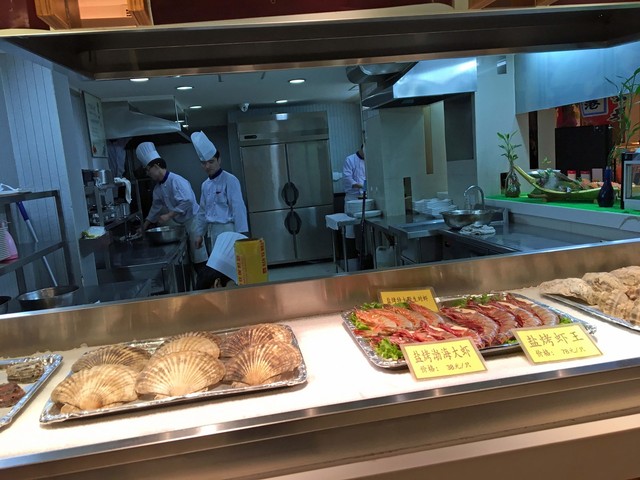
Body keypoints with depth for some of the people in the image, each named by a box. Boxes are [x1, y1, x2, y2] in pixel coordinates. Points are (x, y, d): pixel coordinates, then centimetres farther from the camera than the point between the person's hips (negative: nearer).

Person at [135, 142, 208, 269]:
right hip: (179, 224, 8)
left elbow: (187, 202, -28)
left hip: (192, 221, -8)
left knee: (200, 259, -6)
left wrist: (168, 215, -25)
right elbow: (156, 207, 21)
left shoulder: (176, 180, -18)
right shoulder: (158, 187, 10)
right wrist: (144, 227, 23)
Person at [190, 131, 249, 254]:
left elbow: (238, 208, -14)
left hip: (227, 230, -7)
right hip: (212, 232, 7)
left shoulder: (230, 180, -10)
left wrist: (241, 234, -17)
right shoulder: (205, 185, 13)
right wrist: (199, 233, 19)